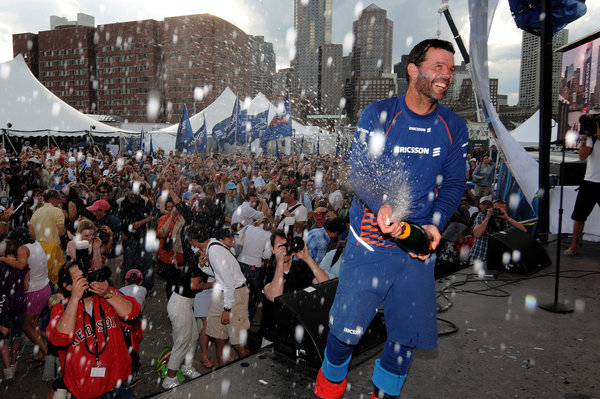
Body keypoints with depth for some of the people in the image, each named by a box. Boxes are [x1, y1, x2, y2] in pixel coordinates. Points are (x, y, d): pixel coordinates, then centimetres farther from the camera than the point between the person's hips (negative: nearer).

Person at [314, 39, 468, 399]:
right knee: (349, 322, 2)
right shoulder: (378, 115, -5)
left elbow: (454, 184, 5)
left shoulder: (454, 128, 5)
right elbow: (359, 172, -10)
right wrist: (381, 206, -29)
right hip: (370, 239, -3)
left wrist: (435, 225, -12)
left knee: (409, 331, 10)